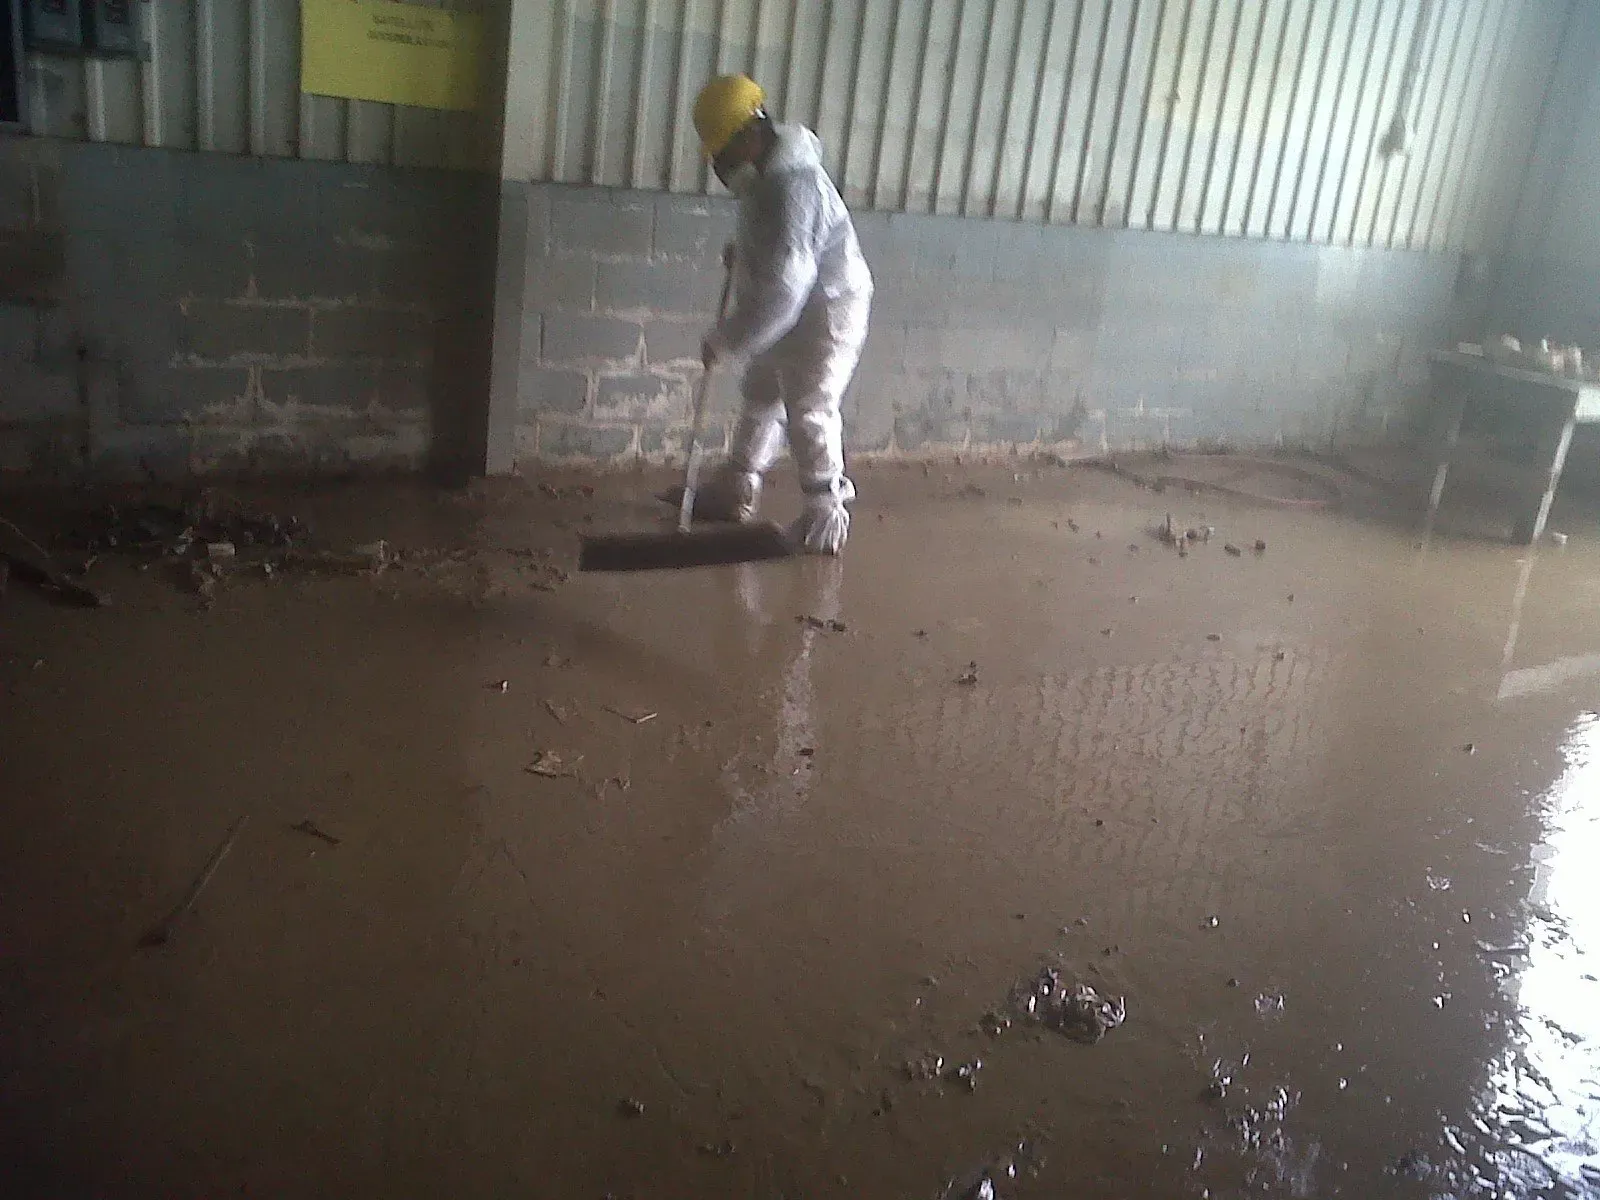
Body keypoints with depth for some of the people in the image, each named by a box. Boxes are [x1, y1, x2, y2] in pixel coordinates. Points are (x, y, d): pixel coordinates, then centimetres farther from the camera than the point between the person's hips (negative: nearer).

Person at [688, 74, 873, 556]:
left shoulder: (789, 188, -31)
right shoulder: (767, 169, 0)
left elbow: (780, 288, -33)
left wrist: (725, 341, -26)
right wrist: (742, 251, 4)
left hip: (827, 310, -10)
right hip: (792, 306, 10)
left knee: (809, 409, -8)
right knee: (760, 395, 16)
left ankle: (825, 510, 3)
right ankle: (736, 489, 28)